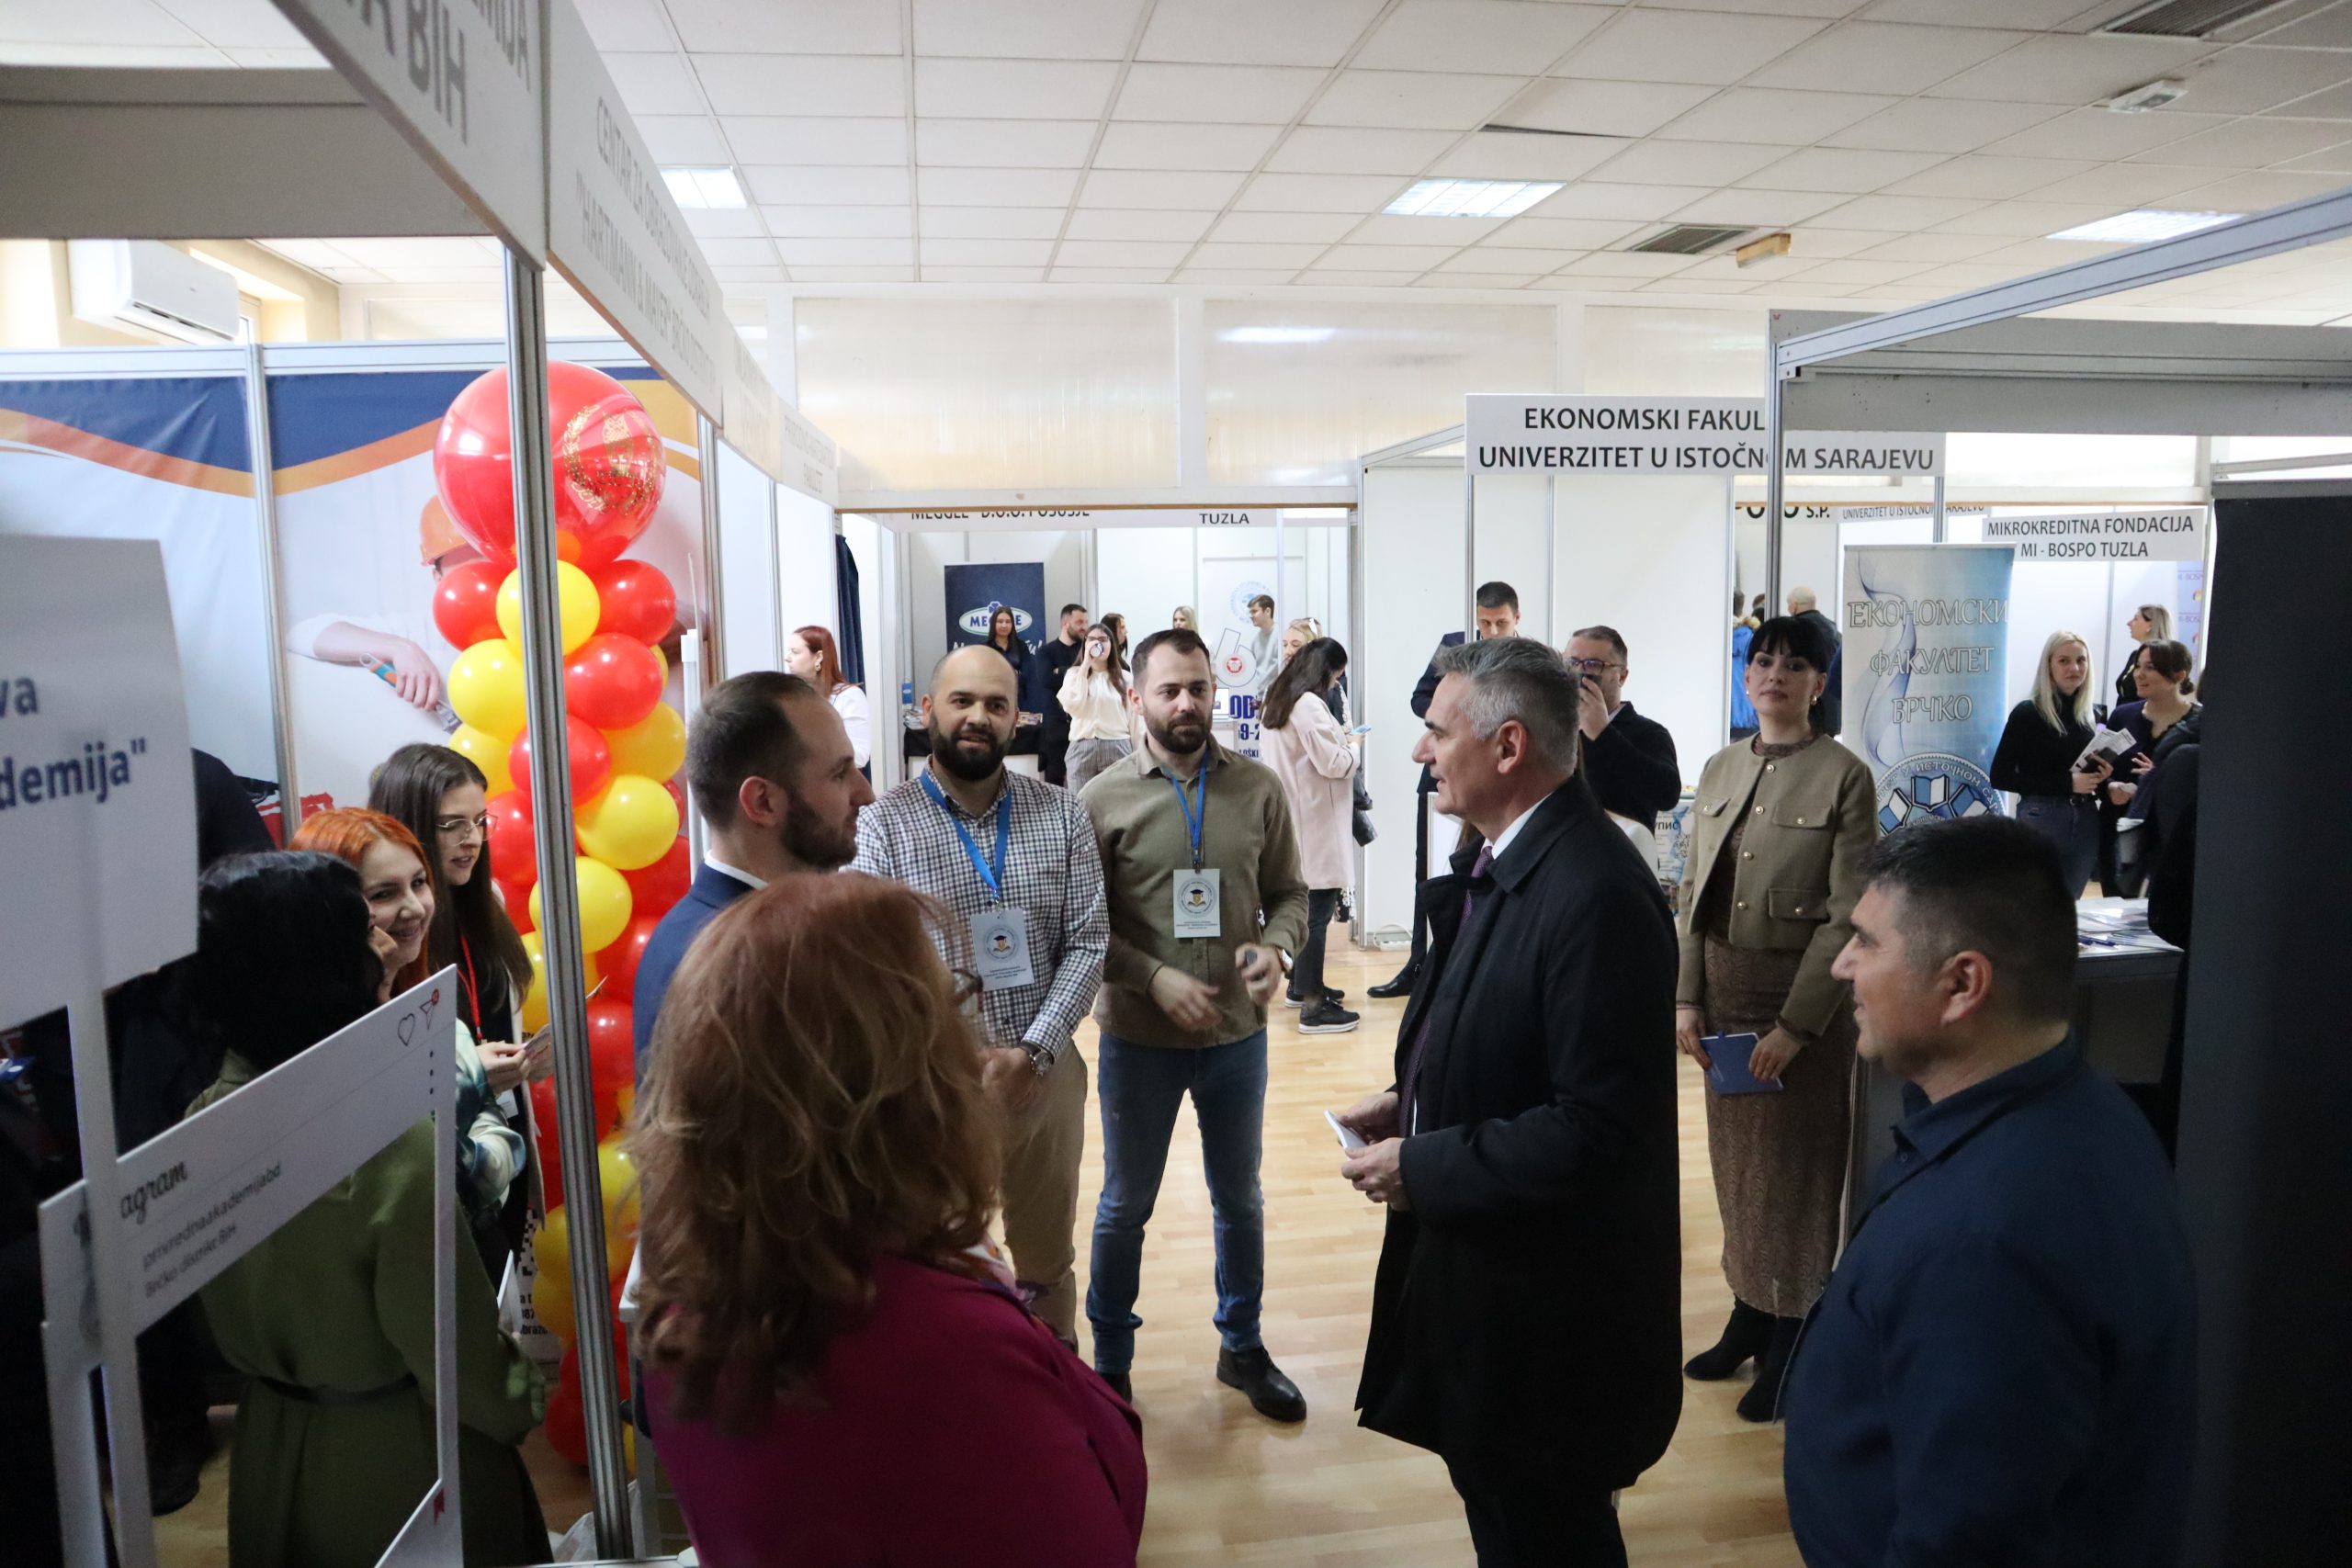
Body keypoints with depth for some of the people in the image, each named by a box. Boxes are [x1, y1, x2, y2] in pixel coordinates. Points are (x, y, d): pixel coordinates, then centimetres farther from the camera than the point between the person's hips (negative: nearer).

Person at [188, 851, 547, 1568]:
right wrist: (523, 1404, -4)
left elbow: (230, 1324, 5)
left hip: (270, 1459, 6)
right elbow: (464, 1370, -21)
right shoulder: (397, 1147, -31)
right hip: (403, 1465, -6)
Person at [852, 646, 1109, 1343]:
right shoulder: (882, 825, -9)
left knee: (1048, 1261, 21)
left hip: (1045, 1074, 3)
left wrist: (1031, 1053, -14)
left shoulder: (1062, 814, -1)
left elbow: (1088, 943, -3)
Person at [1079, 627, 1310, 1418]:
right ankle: (1110, 1362, 34)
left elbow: (1290, 895, 3)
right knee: (1125, 1206, 15)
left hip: (1237, 1033, 2)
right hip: (1139, 1037, -2)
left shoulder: (1259, 788, -4)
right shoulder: (1104, 799, -10)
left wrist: (1274, 947, -17)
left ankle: (1242, 1346, 40)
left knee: (1240, 1199, 19)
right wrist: (1157, 979, -19)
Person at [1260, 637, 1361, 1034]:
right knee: (1318, 909, -8)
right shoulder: (1309, 705, -17)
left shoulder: (1280, 700, 13)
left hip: (1294, 821, 11)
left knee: (1306, 906, 20)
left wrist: (1338, 741, 10)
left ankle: (1302, 984, 31)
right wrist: (1352, 749, 1)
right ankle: (1312, 1007, -6)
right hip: (1315, 824, -11)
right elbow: (1332, 763, -18)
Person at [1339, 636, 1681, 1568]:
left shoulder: (1594, 893, -28)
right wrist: (1412, 1102, 1)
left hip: (1546, 1293, -9)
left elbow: (1598, 1128, -29)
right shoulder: (1501, 860, 3)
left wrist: (1422, 1168, -21)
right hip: (1487, 1255, 9)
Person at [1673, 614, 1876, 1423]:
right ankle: (1748, 1314, 31)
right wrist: (1687, 997, 0)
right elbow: (1694, 891, 8)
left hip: (1804, 991, -5)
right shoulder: (1720, 768, 7)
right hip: (1723, 989, 5)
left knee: (1795, 1164, 5)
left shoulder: (1844, 774, -10)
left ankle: (1792, 1346, 20)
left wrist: (1796, 1024, -16)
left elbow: (1849, 911, -13)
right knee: (1736, 1154, 14)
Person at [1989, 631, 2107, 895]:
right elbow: (2000, 776, -12)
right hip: (2040, 821, -5)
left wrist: (2102, 778, -3)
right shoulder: (2027, 713, -7)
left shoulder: (2092, 716, 9)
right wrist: (2066, 783, -16)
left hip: (2086, 823, 5)